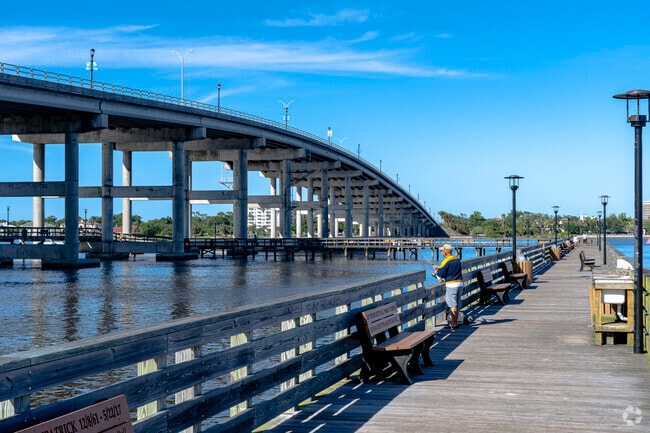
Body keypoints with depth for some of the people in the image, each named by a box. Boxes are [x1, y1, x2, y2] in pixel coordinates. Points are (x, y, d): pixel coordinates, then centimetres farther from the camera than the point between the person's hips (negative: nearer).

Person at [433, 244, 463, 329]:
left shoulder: (446, 262, -13)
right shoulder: (457, 260, 10)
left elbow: (440, 276, -11)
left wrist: (436, 272, 11)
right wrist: (439, 268, 25)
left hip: (451, 285, -7)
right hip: (460, 283, 7)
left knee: (452, 305, -2)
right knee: (457, 304, 14)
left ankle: (453, 324, -1)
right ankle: (455, 322, 21)